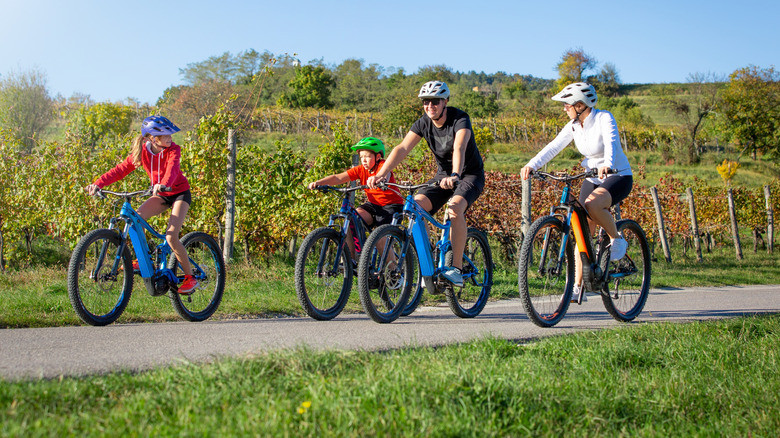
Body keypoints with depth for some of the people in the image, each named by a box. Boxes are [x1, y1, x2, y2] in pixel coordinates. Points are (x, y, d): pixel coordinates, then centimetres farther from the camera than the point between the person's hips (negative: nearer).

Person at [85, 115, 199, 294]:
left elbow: (172, 168, -41)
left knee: (171, 237, -19)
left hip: (179, 193, -4)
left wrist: (164, 184, -63)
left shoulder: (173, 150, -21)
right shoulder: (142, 152, -11)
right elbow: (121, 170, -16)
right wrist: (98, 184, -30)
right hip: (160, 195, 4)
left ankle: (190, 278, -4)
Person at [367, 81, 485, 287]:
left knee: (455, 207, -34)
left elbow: (459, 148, -41)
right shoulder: (423, 123, -8)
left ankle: (457, 269, -25)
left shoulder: (460, 119, -23)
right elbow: (402, 148, -20)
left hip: (470, 175, -5)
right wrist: (381, 175, -36)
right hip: (443, 175, 5)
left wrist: (455, 175, -60)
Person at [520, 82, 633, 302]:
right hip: (592, 178, 6)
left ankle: (617, 239, -9)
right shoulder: (573, 126, -1)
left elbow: (610, 144, -35)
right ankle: (578, 287, 4)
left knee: (592, 205, -36)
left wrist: (606, 165, -55)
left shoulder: (604, 119, -18)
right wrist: (531, 165, -25)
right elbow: (553, 147, -9)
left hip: (619, 176, -6)